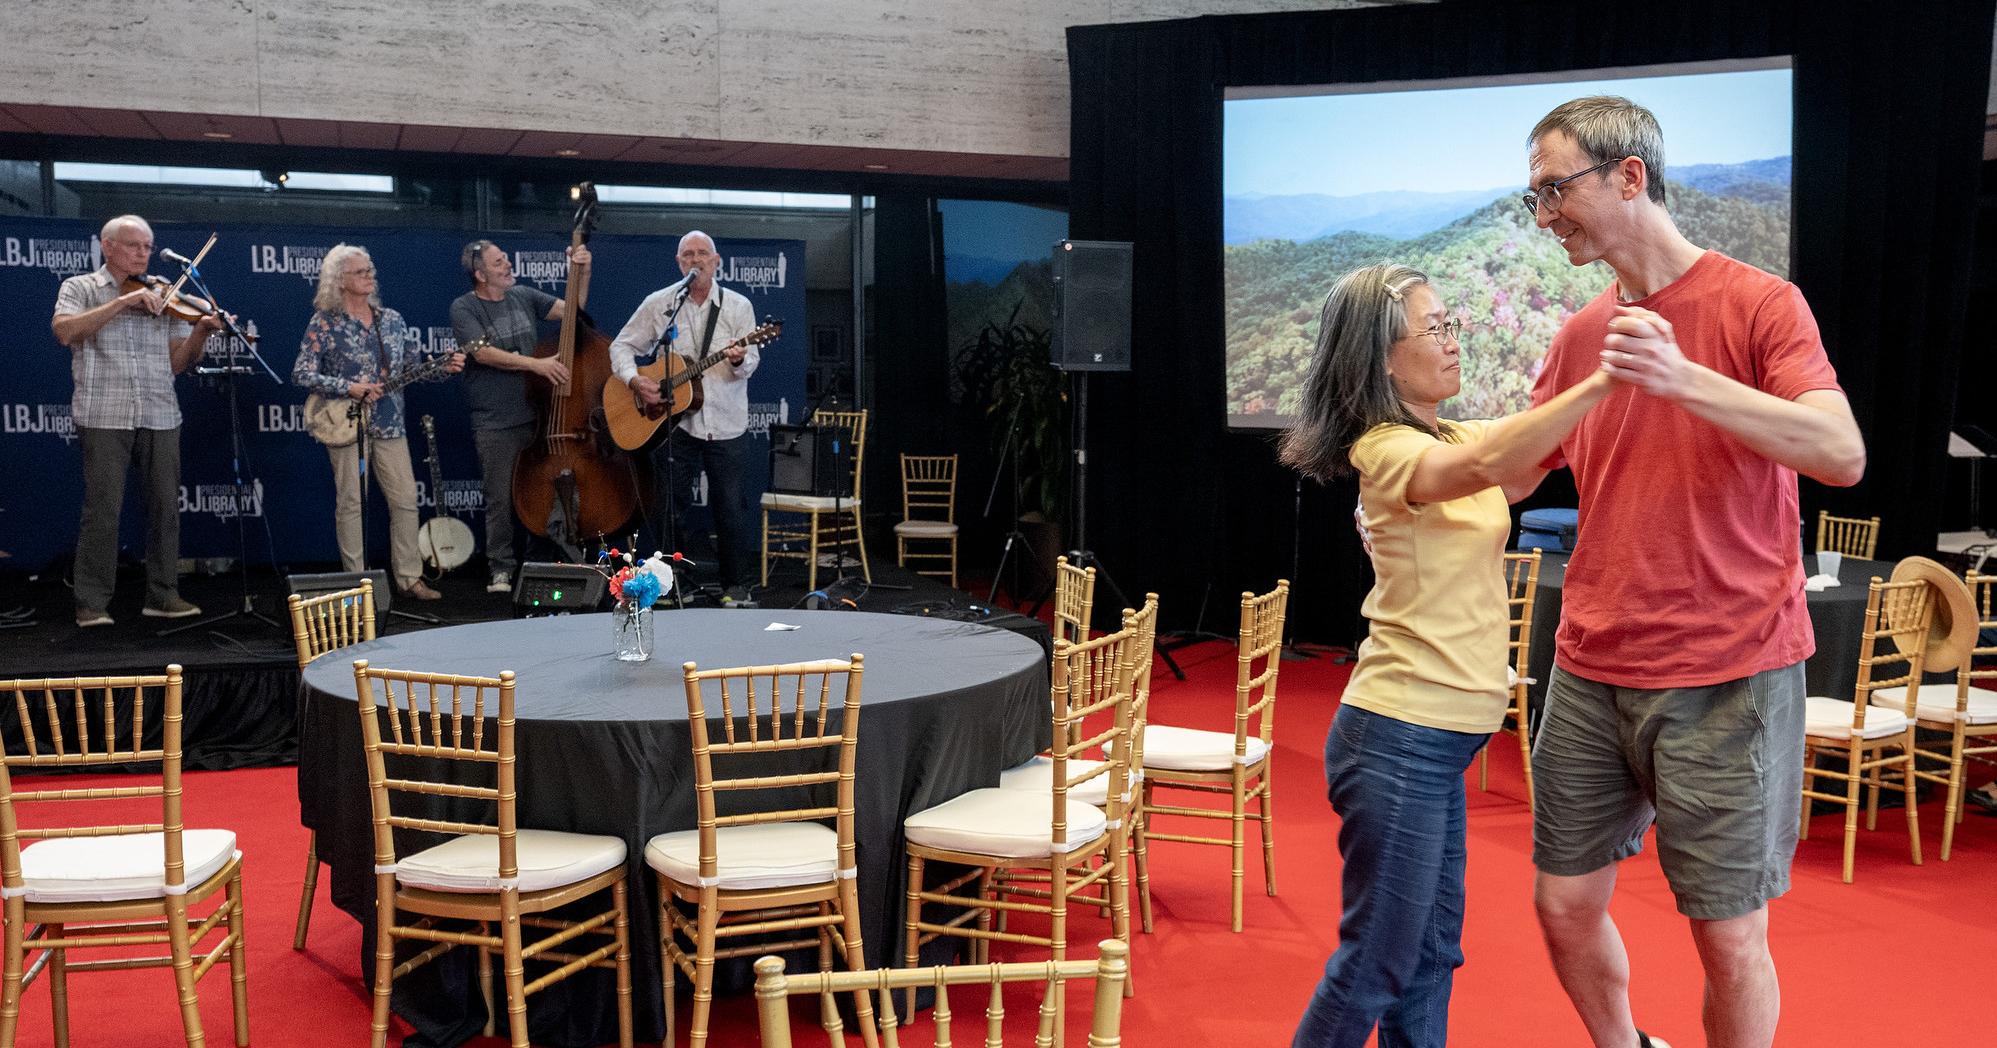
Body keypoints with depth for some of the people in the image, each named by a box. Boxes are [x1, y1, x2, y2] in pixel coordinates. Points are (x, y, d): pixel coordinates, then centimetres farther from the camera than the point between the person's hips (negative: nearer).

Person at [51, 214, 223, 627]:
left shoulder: (162, 297, 14)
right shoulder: (81, 288, 7)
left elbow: (177, 362, 8)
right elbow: (64, 331, -14)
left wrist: (200, 332, -10)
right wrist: (121, 302, -18)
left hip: (160, 416, 3)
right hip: (104, 415, -3)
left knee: (166, 506, 3)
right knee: (103, 509, -4)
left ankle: (163, 596, 13)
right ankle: (92, 603, 4)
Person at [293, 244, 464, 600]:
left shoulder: (392, 319, 9)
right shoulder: (324, 323, -5)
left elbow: (411, 369, 13)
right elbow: (301, 374, -9)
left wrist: (444, 367, -4)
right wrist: (349, 388, -19)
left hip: (389, 424, 4)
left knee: (406, 499, 3)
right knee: (350, 503, 1)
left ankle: (409, 577, 11)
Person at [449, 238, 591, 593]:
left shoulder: (523, 296, 10)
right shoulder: (464, 308, -5)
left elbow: (570, 310, 10)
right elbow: (483, 353, -18)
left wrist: (578, 274, -5)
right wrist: (536, 364, -22)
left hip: (536, 414, 4)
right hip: (494, 423, -4)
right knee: (501, 499, -2)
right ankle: (502, 570, 9)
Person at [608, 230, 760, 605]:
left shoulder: (738, 306, 2)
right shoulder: (658, 303, 3)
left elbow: (750, 362, -3)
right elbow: (622, 345, 8)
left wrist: (739, 361, -26)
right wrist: (635, 380, -10)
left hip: (726, 423, 0)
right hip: (674, 421, 1)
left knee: (731, 508, 3)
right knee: (671, 507, 5)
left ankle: (736, 585, 16)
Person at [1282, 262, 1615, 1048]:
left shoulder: (1458, 437, 13)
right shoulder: (1385, 450, -15)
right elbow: (1485, 466, -34)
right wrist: (1603, 380, -35)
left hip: (1437, 745, 9)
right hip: (1400, 740, -9)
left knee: (1431, 956, 17)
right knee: (1375, 966, 1)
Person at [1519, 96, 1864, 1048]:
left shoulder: (1758, 303, -7)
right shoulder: (1580, 335, 9)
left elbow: (1842, 455, -20)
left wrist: (1684, 379, -31)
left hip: (1726, 681, -5)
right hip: (1590, 674, 5)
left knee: (1729, 936, 3)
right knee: (1565, 907, 11)